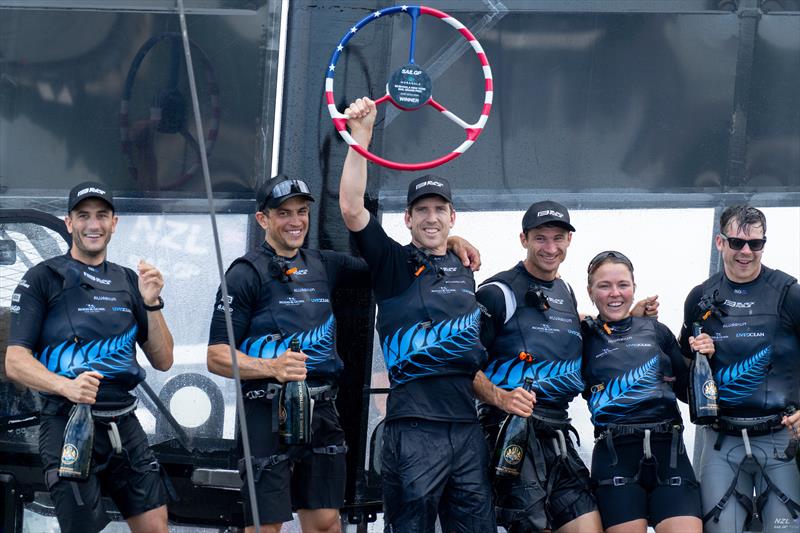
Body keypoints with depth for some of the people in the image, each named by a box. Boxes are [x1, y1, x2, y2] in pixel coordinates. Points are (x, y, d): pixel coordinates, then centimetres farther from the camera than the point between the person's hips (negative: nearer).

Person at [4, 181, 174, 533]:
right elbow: (15, 362, -10)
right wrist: (66, 386, -28)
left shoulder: (127, 281, 14)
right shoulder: (42, 279, -2)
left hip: (124, 425, 5)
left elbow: (162, 361, 13)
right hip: (68, 425, -5)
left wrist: (151, 304, -4)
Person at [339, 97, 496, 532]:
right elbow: (352, 209, -11)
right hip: (413, 426, -5)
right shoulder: (394, 264, 3)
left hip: (467, 426, 5)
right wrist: (360, 135, -16)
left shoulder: (465, 273, 18)